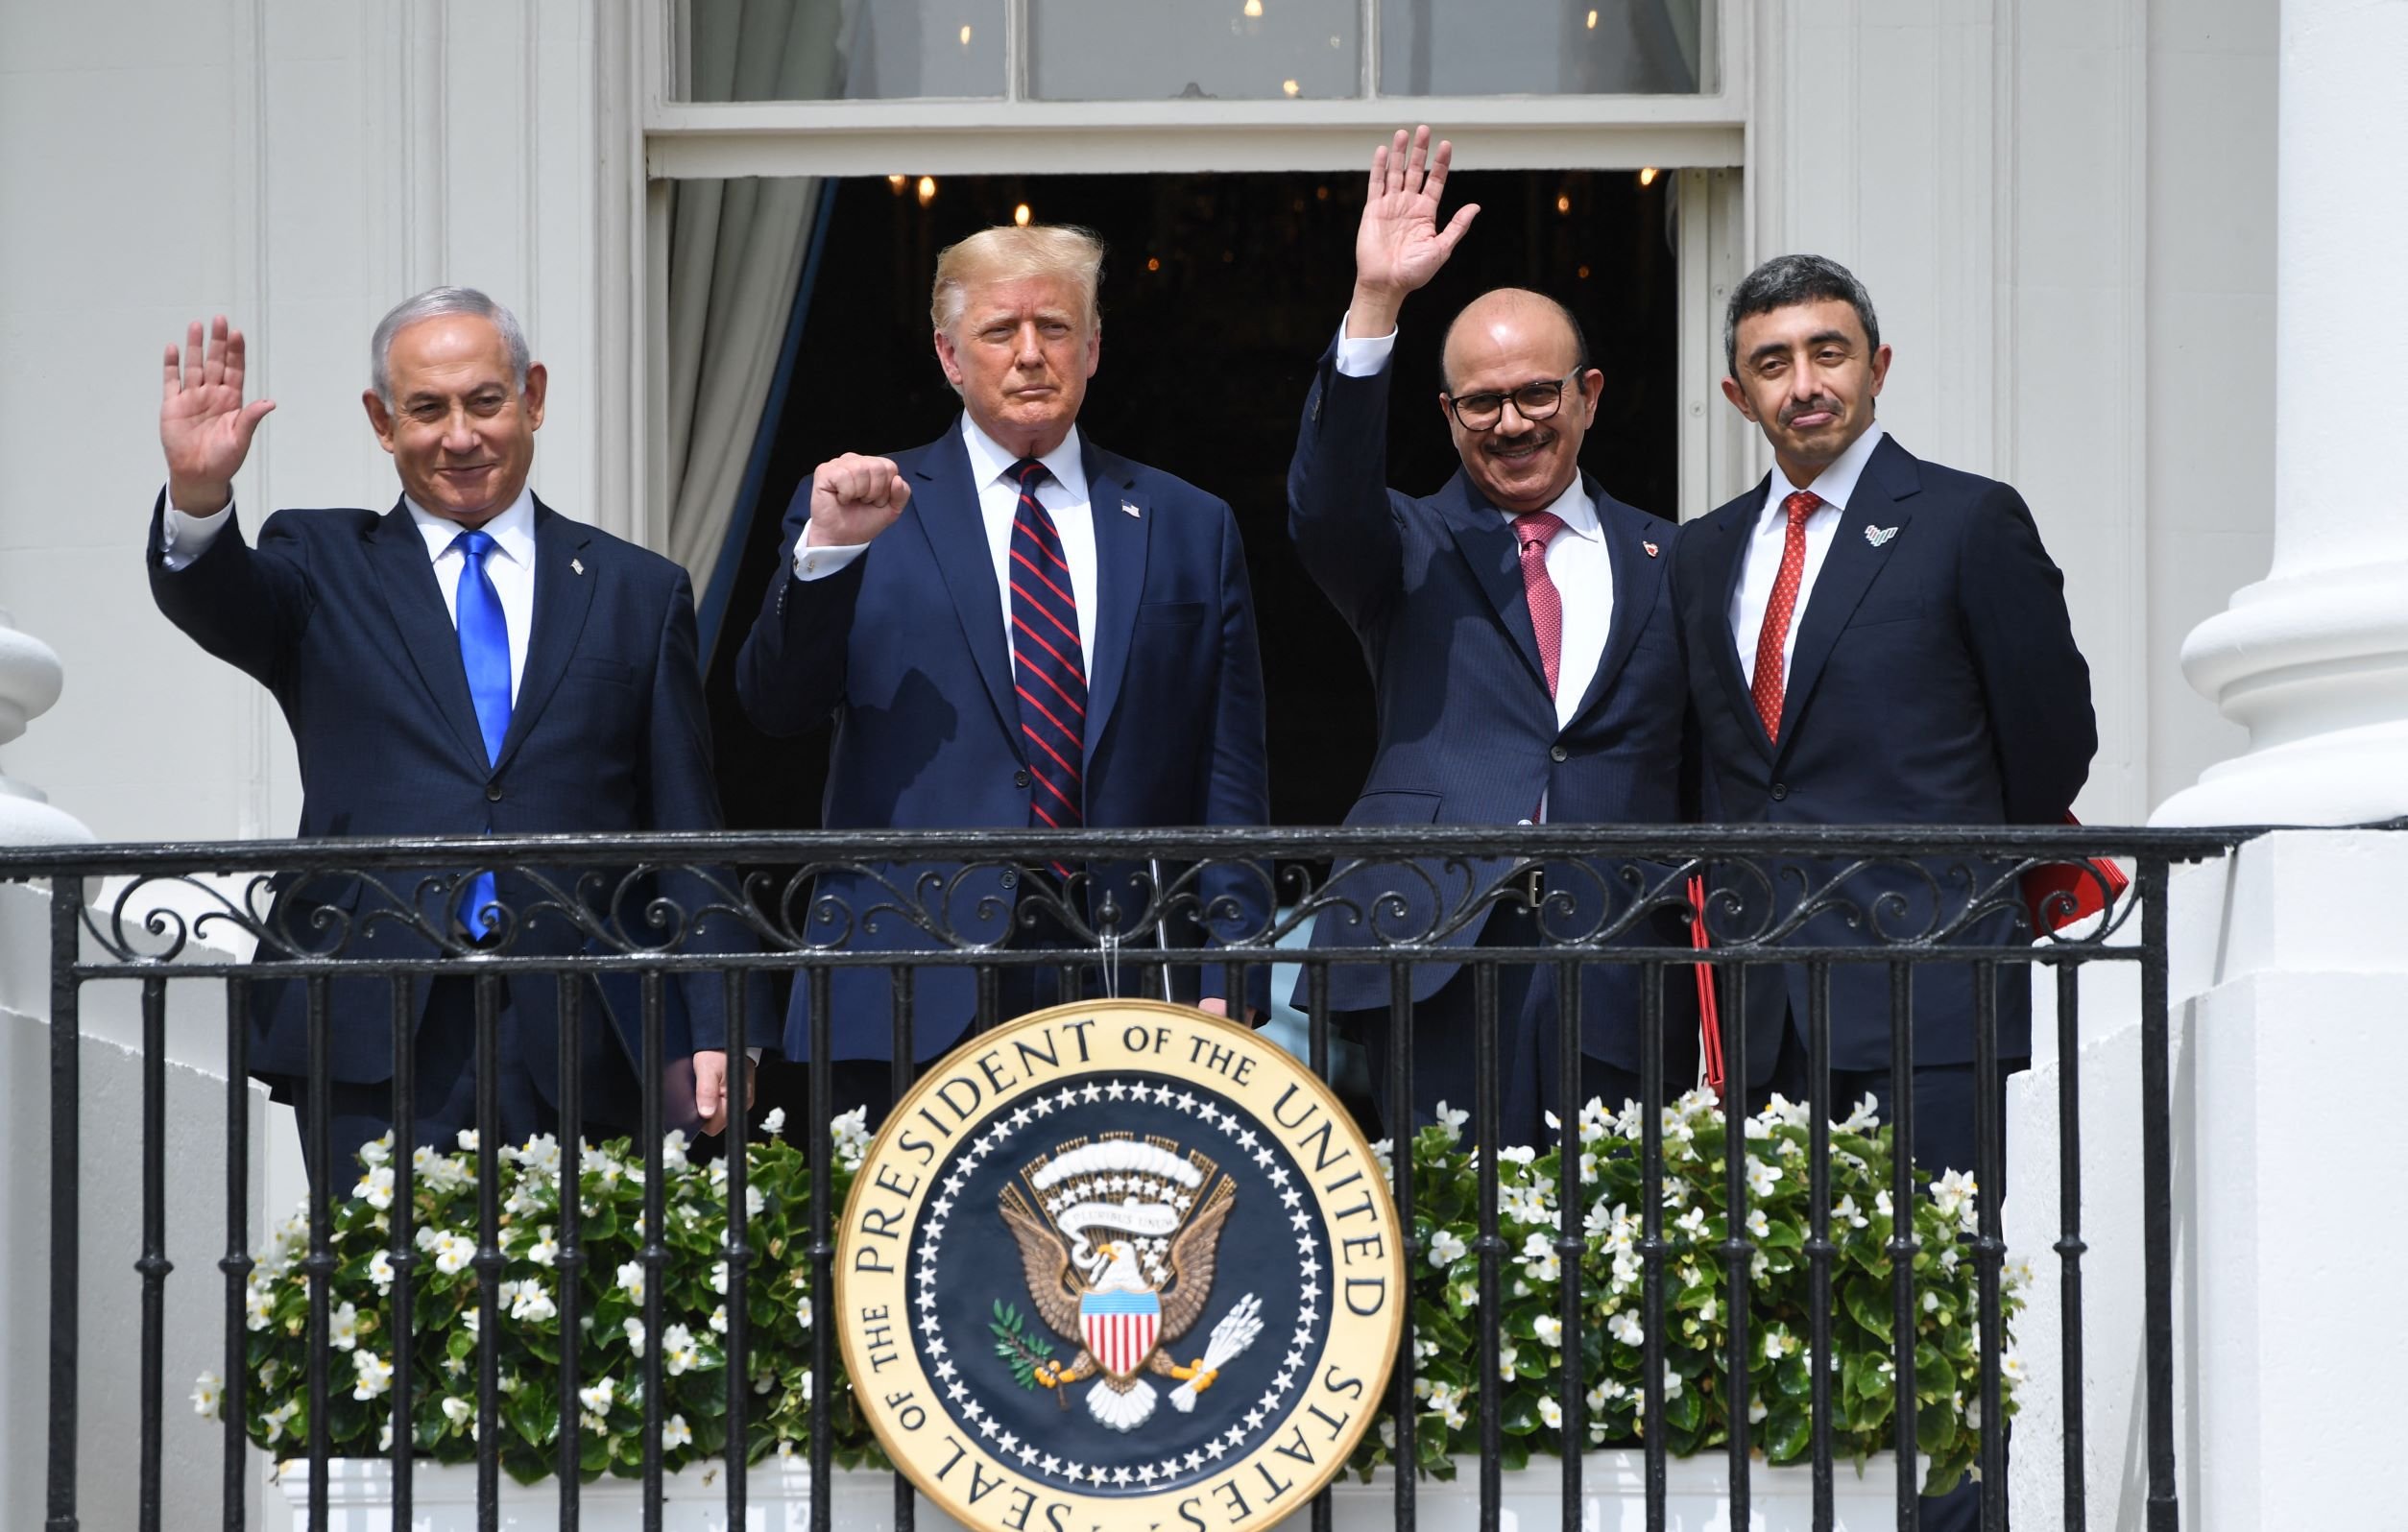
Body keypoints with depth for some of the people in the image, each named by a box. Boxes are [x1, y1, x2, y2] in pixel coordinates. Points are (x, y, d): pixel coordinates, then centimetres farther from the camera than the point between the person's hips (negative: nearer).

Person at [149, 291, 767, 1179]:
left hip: (575, 1050, 1)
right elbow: (214, 600, -10)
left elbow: (687, 839, 11)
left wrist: (706, 1036, 3)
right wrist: (197, 495, -32)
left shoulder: (637, 593, 14)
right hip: (373, 1042, -1)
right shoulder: (324, 568, 13)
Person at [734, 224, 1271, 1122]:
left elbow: (1229, 781, 12)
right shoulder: (862, 511, 9)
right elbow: (774, 707, -1)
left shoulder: (1190, 529, 14)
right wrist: (828, 549, -16)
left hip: (1128, 992, 1)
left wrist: (1228, 983, 3)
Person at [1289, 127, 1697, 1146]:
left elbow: (1699, 776, 16)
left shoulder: (1667, 564, 17)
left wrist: (1702, 942, 5)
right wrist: (1375, 305, -20)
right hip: (1441, 967, -1)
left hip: (1616, 982, 2)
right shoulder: (1413, 550, 12)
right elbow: (1325, 508, -11)